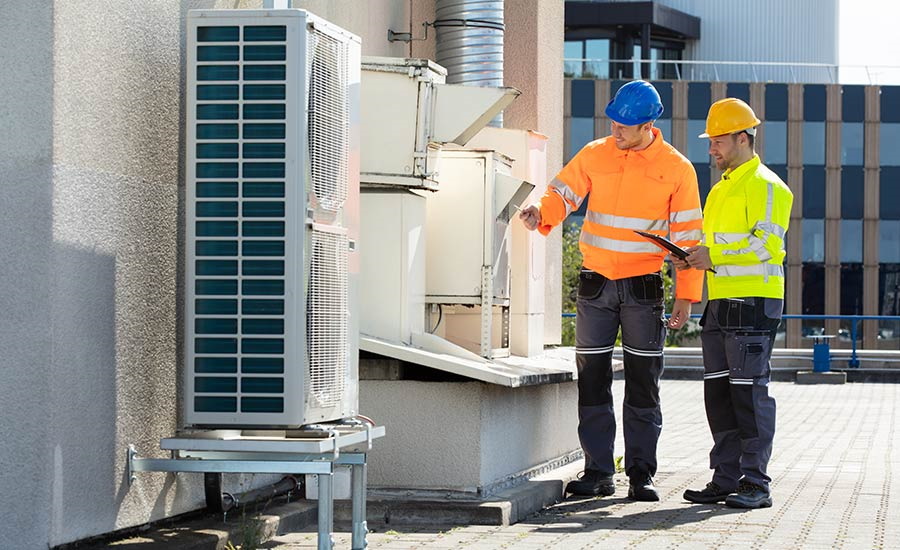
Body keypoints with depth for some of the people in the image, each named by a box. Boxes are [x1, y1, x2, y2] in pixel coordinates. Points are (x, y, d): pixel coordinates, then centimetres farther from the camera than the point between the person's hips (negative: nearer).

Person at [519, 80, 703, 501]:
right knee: (592, 380, 3)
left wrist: (686, 295, -3)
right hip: (595, 285, 2)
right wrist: (541, 213, -20)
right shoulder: (594, 155, 3)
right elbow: (563, 192, 4)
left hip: (644, 288, -2)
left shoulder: (676, 169, -2)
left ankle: (641, 473, 7)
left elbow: (687, 235, 1)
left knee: (643, 384, 1)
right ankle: (598, 471, 10)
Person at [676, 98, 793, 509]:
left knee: (749, 391, -8)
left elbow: (767, 244, -17)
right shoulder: (721, 189, 22)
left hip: (753, 303, -9)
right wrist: (693, 258, 9)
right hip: (720, 302, 9)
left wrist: (714, 255, -19)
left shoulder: (764, 186, -7)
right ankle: (726, 479, 14)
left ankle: (755, 484, -3)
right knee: (718, 392, 8)